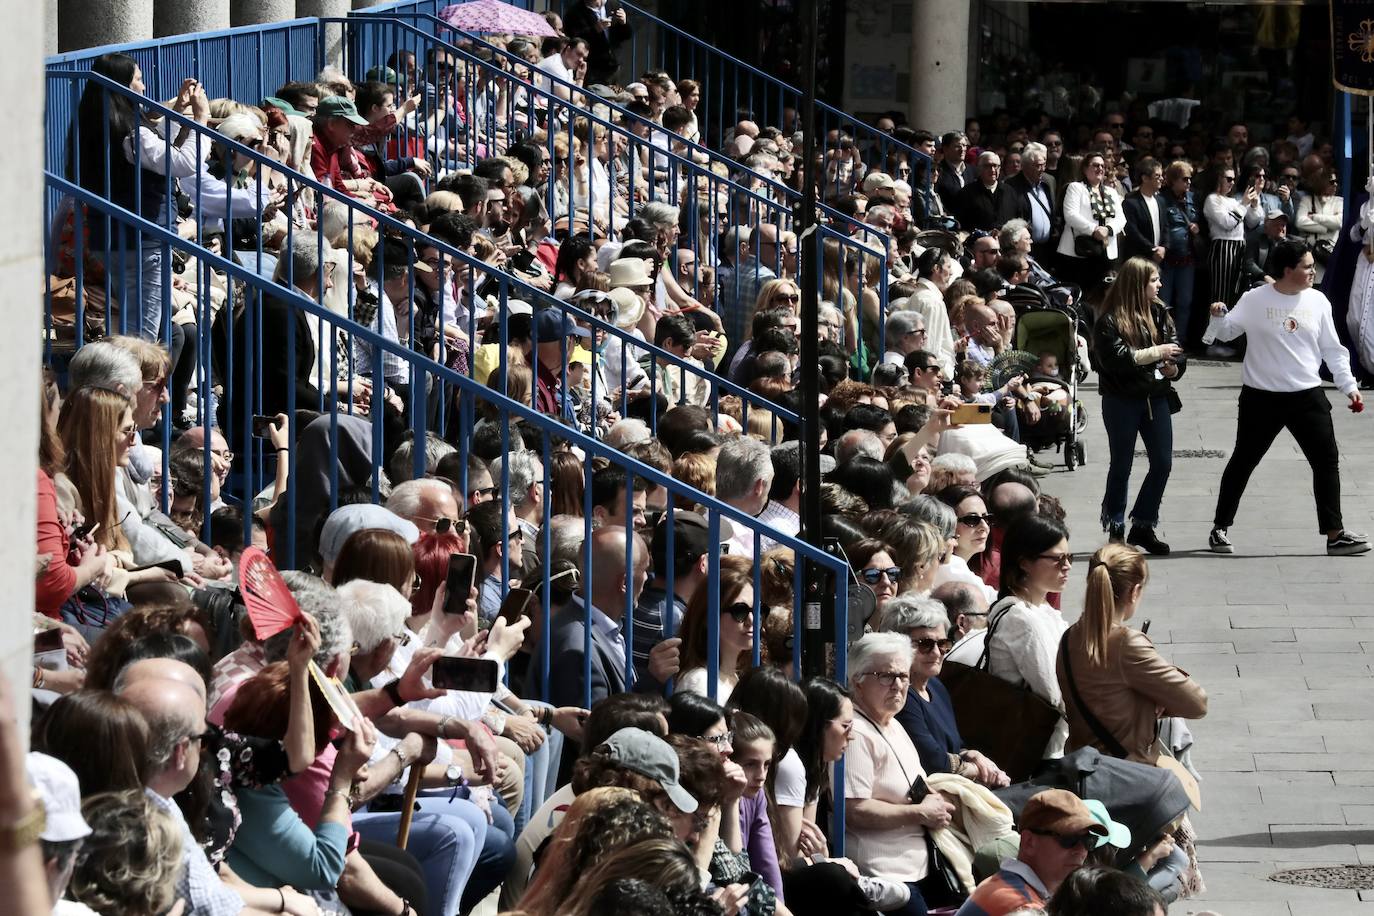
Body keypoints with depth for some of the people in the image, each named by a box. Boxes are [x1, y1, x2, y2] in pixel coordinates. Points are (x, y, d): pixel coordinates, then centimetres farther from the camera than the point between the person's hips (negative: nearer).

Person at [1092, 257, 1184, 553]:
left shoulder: (1159, 312, 4)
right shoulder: (1110, 321, -12)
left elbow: (1176, 348, 2)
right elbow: (1115, 359, -22)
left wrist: (1174, 367, -19)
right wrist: (1156, 353, -19)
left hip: (1156, 397, 5)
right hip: (1122, 401, -5)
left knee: (1163, 463, 5)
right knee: (1122, 465, 5)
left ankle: (1143, 526, 19)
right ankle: (1115, 529, 18)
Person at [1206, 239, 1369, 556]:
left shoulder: (1317, 301, 2)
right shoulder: (1256, 300, -8)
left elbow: (1332, 350, 8)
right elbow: (1226, 332, 1)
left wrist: (1349, 386, 2)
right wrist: (1218, 316, -21)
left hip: (1308, 396, 3)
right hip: (1262, 398, -3)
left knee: (1327, 461, 0)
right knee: (1242, 462, 7)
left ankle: (1335, 534, 6)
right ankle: (1220, 528, 20)